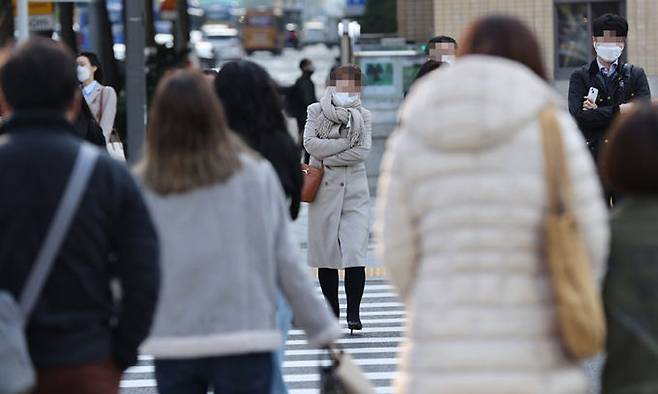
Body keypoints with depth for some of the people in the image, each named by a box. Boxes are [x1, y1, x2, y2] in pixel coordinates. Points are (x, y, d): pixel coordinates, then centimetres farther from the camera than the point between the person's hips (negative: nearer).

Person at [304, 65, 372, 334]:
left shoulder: (363, 116, 5)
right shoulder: (316, 111, 6)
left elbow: (363, 152, -7)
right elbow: (310, 143, -8)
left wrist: (327, 159, -9)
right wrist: (347, 143, -10)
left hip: (354, 190, 0)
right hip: (323, 189, 0)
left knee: (355, 252, -4)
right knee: (326, 253, 0)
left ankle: (353, 312, 1)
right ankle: (332, 309, 6)